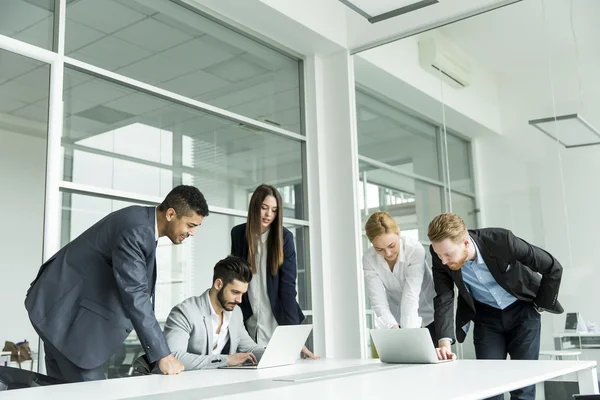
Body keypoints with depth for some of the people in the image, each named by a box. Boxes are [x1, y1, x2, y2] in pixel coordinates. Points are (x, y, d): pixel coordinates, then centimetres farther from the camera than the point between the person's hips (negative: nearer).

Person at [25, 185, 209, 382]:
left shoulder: (143, 221, 5)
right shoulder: (135, 229, -26)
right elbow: (134, 295, -31)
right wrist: (162, 355, -30)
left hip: (69, 303, 10)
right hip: (64, 307, -10)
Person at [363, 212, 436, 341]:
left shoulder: (415, 249, -27)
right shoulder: (369, 259, -20)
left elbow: (411, 295, -33)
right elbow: (379, 301, -24)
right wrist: (393, 328, -40)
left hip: (428, 313, -2)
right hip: (397, 317, 2)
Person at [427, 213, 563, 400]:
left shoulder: (501, 240, -32)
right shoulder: (441, 256, -23)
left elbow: (552, 267, -19)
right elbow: (443, 298, -20)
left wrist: (541, 305, -9)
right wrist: (445, 341, -33)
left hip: (523, 311, -2)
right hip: (486, 316, 2)